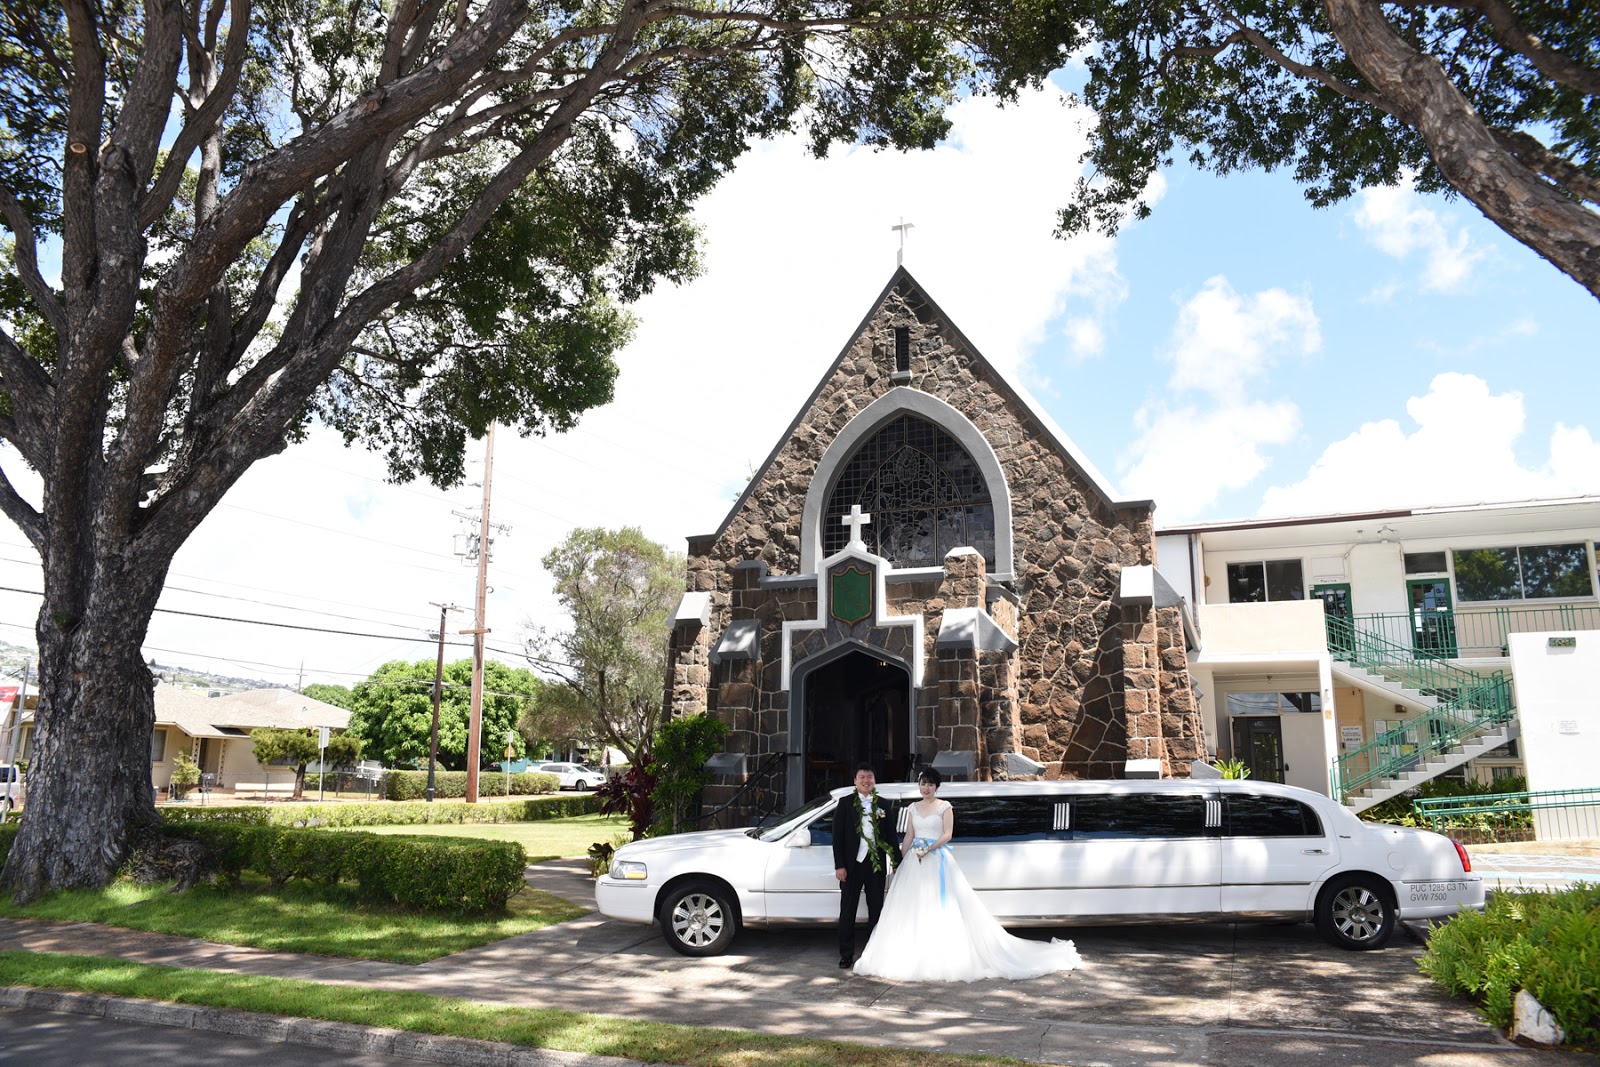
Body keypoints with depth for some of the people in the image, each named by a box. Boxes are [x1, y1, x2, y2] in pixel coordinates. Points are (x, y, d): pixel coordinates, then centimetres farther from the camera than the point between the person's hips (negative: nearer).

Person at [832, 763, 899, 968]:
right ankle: (846, 954, 15)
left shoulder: (882, 805, 6)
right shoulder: (845, 804, -2)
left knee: (876, 910, 11)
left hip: (876, 865, 3)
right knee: (847, 911, 5)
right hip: (852, 865, -2)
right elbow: (837, 837, -4)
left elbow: (890, 836, 9)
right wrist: (839, 865, -11)